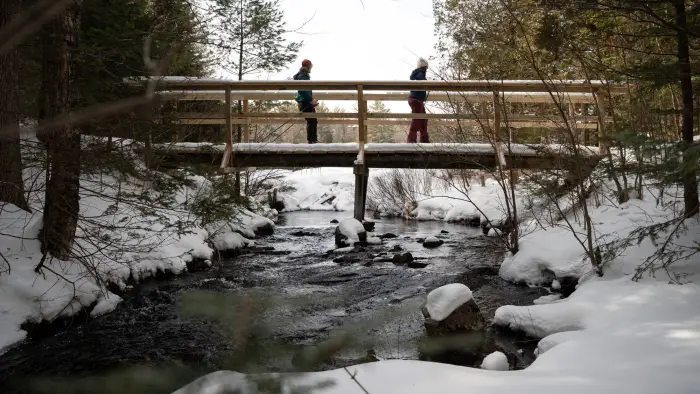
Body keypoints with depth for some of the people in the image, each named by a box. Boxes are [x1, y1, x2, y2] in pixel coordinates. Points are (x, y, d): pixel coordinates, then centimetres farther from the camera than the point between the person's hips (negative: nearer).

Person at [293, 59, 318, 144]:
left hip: (308, 102, 10)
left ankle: (314, 139, 15)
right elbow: (302, 90, -22)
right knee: (310, 121, -10)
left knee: (314, 121, 10)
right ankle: (311, 140, -6)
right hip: (304, 102, -10)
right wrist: (310, 100, -21)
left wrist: (312, 99, 13)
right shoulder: (302, 76, -12)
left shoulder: (306, 76, 18)